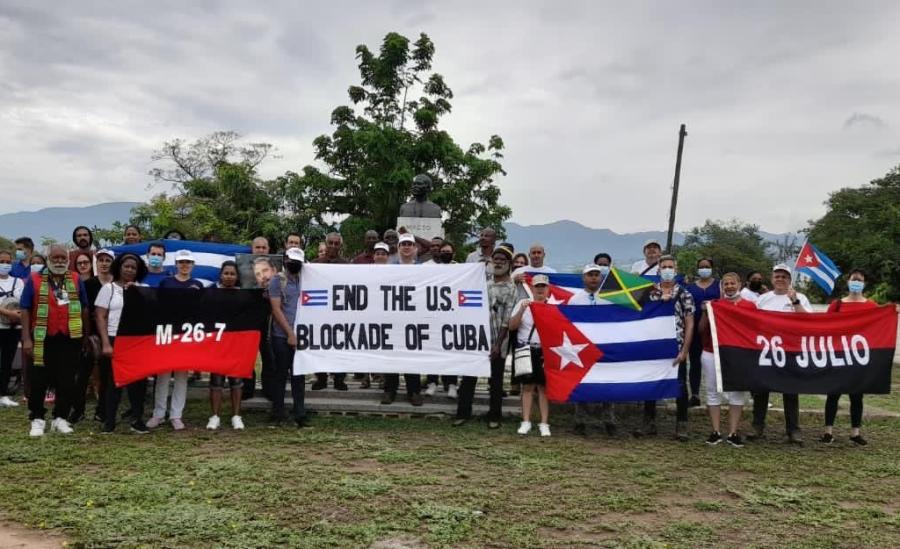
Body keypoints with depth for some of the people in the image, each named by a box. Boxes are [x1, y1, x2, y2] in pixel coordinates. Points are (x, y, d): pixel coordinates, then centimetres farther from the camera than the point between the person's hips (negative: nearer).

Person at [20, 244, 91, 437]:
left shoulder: (76, 280, 6)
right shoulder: (34, 280, 0)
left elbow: (84, 308, 12)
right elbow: (25, 310, -2)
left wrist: (86, 334, 11)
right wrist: (26, 339, -8)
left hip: (69, 339, 2)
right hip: (42, 339, -2)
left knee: (66, 380, 6)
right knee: (38, 381, 4)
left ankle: (61, 418, 17)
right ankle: (37, 419, 16)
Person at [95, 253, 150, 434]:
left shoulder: (142, 289, 8)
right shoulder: (109, 288, 4)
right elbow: (100, 317, -1)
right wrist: (106, 343, -9)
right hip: (114, 339, -2)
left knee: (138, 379, 4)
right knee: (112, 380, 4)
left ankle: (137, 419, 13)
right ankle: (109, 421, 11)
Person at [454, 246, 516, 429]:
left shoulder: (511, 289, -4)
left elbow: (507, 320, -9)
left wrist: (498, 344, -14)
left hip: (496, 342, -4)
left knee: (495, 381, 6)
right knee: (468, 377, 7)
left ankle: (494, 417, 18)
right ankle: (463, 413, 17)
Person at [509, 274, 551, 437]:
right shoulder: (523, 303, 5)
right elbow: (512, 326, -2)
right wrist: (522, 310, -16)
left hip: (545, 351, 0)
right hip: (525, 350, 0)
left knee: (543, 386, 1)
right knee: (527, 386, 3)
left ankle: (544, 423, 5)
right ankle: (526, 422, 8)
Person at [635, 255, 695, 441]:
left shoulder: (684, 294, 1)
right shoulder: (650, 292, 6)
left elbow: (689, 324, -2)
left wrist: (684, 350, -8)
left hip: (676, 348, -2)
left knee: (680, 386, 3)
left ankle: (681, 426, 12)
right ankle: (649, 423, 18)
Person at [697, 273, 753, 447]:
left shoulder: (749, 306, 3)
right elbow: (701, 329, 5)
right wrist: (706, 312, -9)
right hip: (712, 354, 1)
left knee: (736, 393, 2)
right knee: (713, 392, 4)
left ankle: (733, 433, 9)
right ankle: (716, 432, 12)